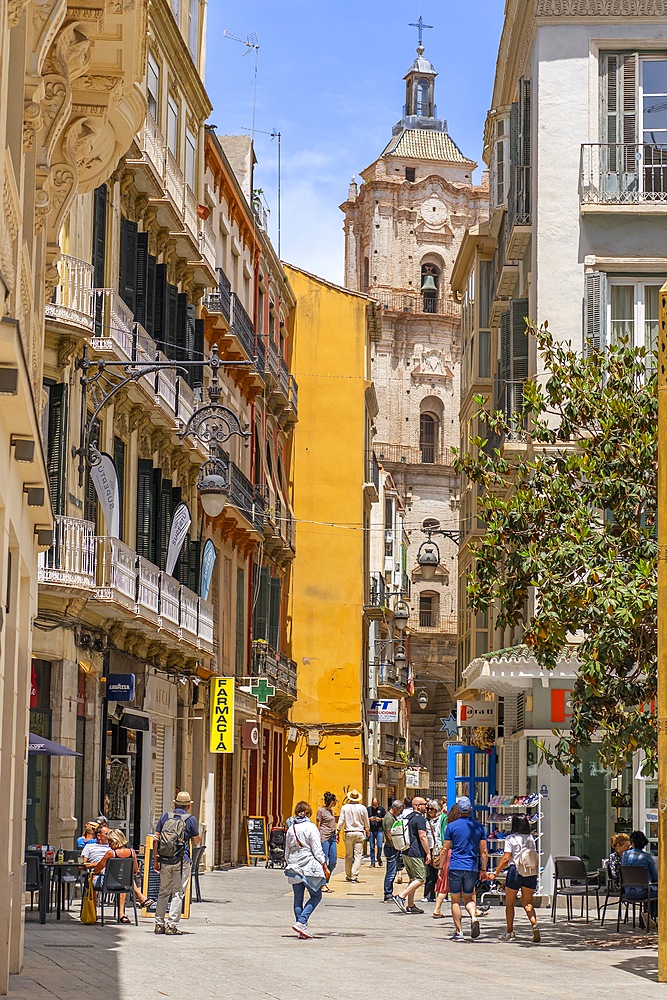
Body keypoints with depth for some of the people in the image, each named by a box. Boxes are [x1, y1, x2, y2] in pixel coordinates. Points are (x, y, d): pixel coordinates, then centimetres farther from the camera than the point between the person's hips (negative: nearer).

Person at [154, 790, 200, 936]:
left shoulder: (165, 817, 7)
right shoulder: (190, 819, -2)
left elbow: (157, 839, 6)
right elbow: (195, 842, 5)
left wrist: (156, 860, 10)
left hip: (164, 860, 4)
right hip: (182, 860, -4)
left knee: (163, 892, 13)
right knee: (178, 893, 2)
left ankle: (159, 923, 13)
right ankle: (172, 924, -3)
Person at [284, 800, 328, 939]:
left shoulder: (291, 829, 8)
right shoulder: (311, 827, -8)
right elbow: (317, 850, -9)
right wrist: (324, 865, -1)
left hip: (294, 867, 5)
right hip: (310, 866, -5)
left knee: (298, 899, 10)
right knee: (316, 896, 4)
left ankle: (301, 927, 9)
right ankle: (301, 922, -11)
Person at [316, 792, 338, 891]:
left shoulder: (331, 810, 17)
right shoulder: (321, 811, -6)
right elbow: (318, 825, -7)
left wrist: (336, 834, 21)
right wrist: (318, 839, -11)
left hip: (332, 837, 8)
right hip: (324, 837, -8)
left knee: (333, 862, 5)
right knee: (324, 861, -5)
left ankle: (325, 882, 16)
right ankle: (323, 885, -1)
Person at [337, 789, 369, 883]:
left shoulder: (345, 807, -1)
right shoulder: (362, 808, -2)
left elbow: (341, 821, 0)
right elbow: (366, 823, 7)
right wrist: (367, 831, 24)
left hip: (348, 833, 1)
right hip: (359, 833, -1)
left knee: (348, 855, 11)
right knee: (358, 855, -1)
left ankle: (348, 876, 15)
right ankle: (354, 876, -8)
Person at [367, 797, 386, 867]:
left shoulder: (381, 809, 4)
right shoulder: (368, 809, 5)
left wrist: (380, 819, -11)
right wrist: (369, 819, -10)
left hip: (379, 830, -1)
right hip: (371, 830, 1)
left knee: (379, 845, -10)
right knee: (371, 847, 2)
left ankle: (379, 858, 16)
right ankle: (372, 862, 9)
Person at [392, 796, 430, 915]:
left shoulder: (408, 818, 16)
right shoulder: (419, 818, -12)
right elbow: (422, 837, -19)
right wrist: (428, 853, -15)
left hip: (406, 853, 10)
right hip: (416, 854, -10)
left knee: (413, 879, 14)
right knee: (420, 879, -7)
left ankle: (410, 905, 13)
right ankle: (401, 897, -16)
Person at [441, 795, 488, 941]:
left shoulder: (452, 826, -3)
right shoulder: (479, 827, 4)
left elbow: (445, 849, -1)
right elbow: (484, 851, 4)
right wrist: (484, 870, 13)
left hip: (455, 867, -2)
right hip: (472, 868, 2)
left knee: (455, 900, 6)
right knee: (468, 898, 16)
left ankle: (458, 932, 3)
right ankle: (474, 917, -13)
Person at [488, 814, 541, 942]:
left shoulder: (510, 838, -4)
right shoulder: (530, 838, 10)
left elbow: (506, 858, -10)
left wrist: (496, 873, -5)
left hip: (515, 870, -4)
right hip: (531, 872, 4)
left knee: (510, 903, 11)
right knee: (527, 903, 9)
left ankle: (510, 932, 14)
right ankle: (534, 925, -15)